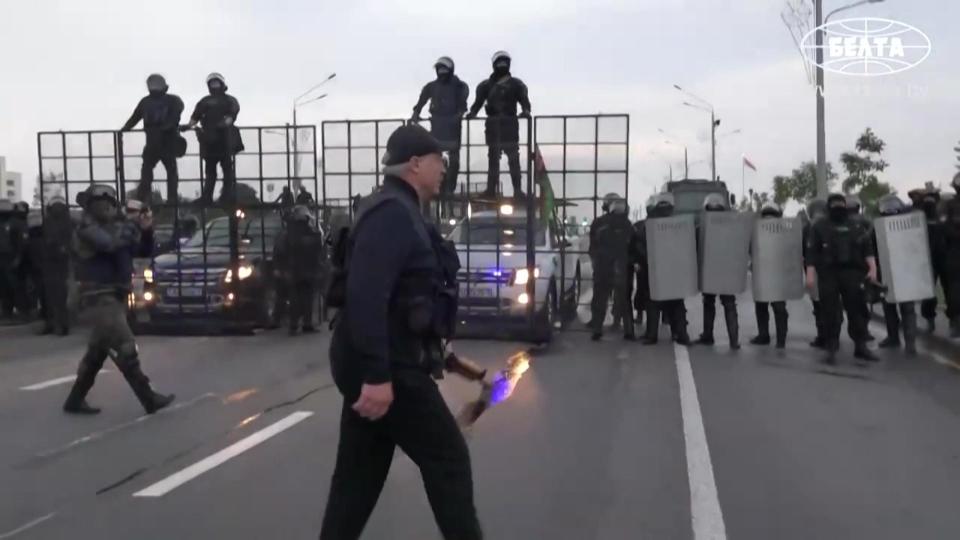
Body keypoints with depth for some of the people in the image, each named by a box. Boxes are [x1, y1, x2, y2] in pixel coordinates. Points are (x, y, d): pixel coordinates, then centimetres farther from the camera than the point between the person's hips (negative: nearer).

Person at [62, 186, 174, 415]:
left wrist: (146, 230, -1)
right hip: (102, 297, -9)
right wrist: (130, 226, -13)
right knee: (125, 348, -12)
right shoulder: (88, 230, -9)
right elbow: (110, 244, -28)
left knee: (97, 351, 14)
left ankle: (75, 400, 24)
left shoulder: (115, 228, 15)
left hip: (116, 296, 9)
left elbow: (144, 251, 16)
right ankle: (149, 399, -12)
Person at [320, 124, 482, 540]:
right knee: (447, 458, 2)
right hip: (383, 366, -10)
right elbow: (366, 296, -27)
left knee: (359, 473, 13)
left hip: (375, 364, 10)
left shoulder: (394, 210, 16)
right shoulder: (393, 213, -16)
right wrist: (378, 375, -30)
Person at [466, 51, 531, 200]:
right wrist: (472, 112, -13)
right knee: (493, 158, 6)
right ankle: (491, 189, 9)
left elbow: (524, 100, -5)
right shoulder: (487, 85, 11)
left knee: (513, 158, -6)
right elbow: (479, 102, 6)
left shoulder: (516, 84, 6)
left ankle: (517, 190, -7)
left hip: (510, 124, -2)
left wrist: (526, 111, -25)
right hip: (493, 124, 2)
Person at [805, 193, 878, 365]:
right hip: (828, 274, -2)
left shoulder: (857, 226, 14)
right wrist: (810, 274, -7)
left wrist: (872, 268, -5)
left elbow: (867, 248, 8)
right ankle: (831, 349, 5)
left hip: (852, 272, 2)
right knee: (830, 312, -1)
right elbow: (812, 252, 1)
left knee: (857, 309, 1)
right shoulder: (819, 227, 7)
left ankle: (861, 346, 8)